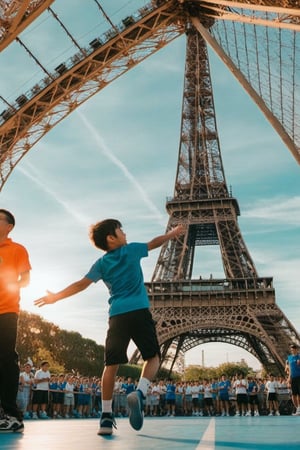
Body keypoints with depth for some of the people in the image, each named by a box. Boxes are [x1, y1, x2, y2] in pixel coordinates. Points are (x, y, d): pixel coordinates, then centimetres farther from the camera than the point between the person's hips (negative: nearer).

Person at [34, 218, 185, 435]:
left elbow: (82, 284, 5)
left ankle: (106, 417, 0)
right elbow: (155, 242, 21)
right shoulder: (131, 250, 7)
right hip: (139, 312, -2)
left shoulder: (101, 263, 11)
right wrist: (173, 233, 39)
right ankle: (139, 392, -22)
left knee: (111, 365, 5)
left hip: (117, 315, 2)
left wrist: (55, 297, 16)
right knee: (153, 357, 5)